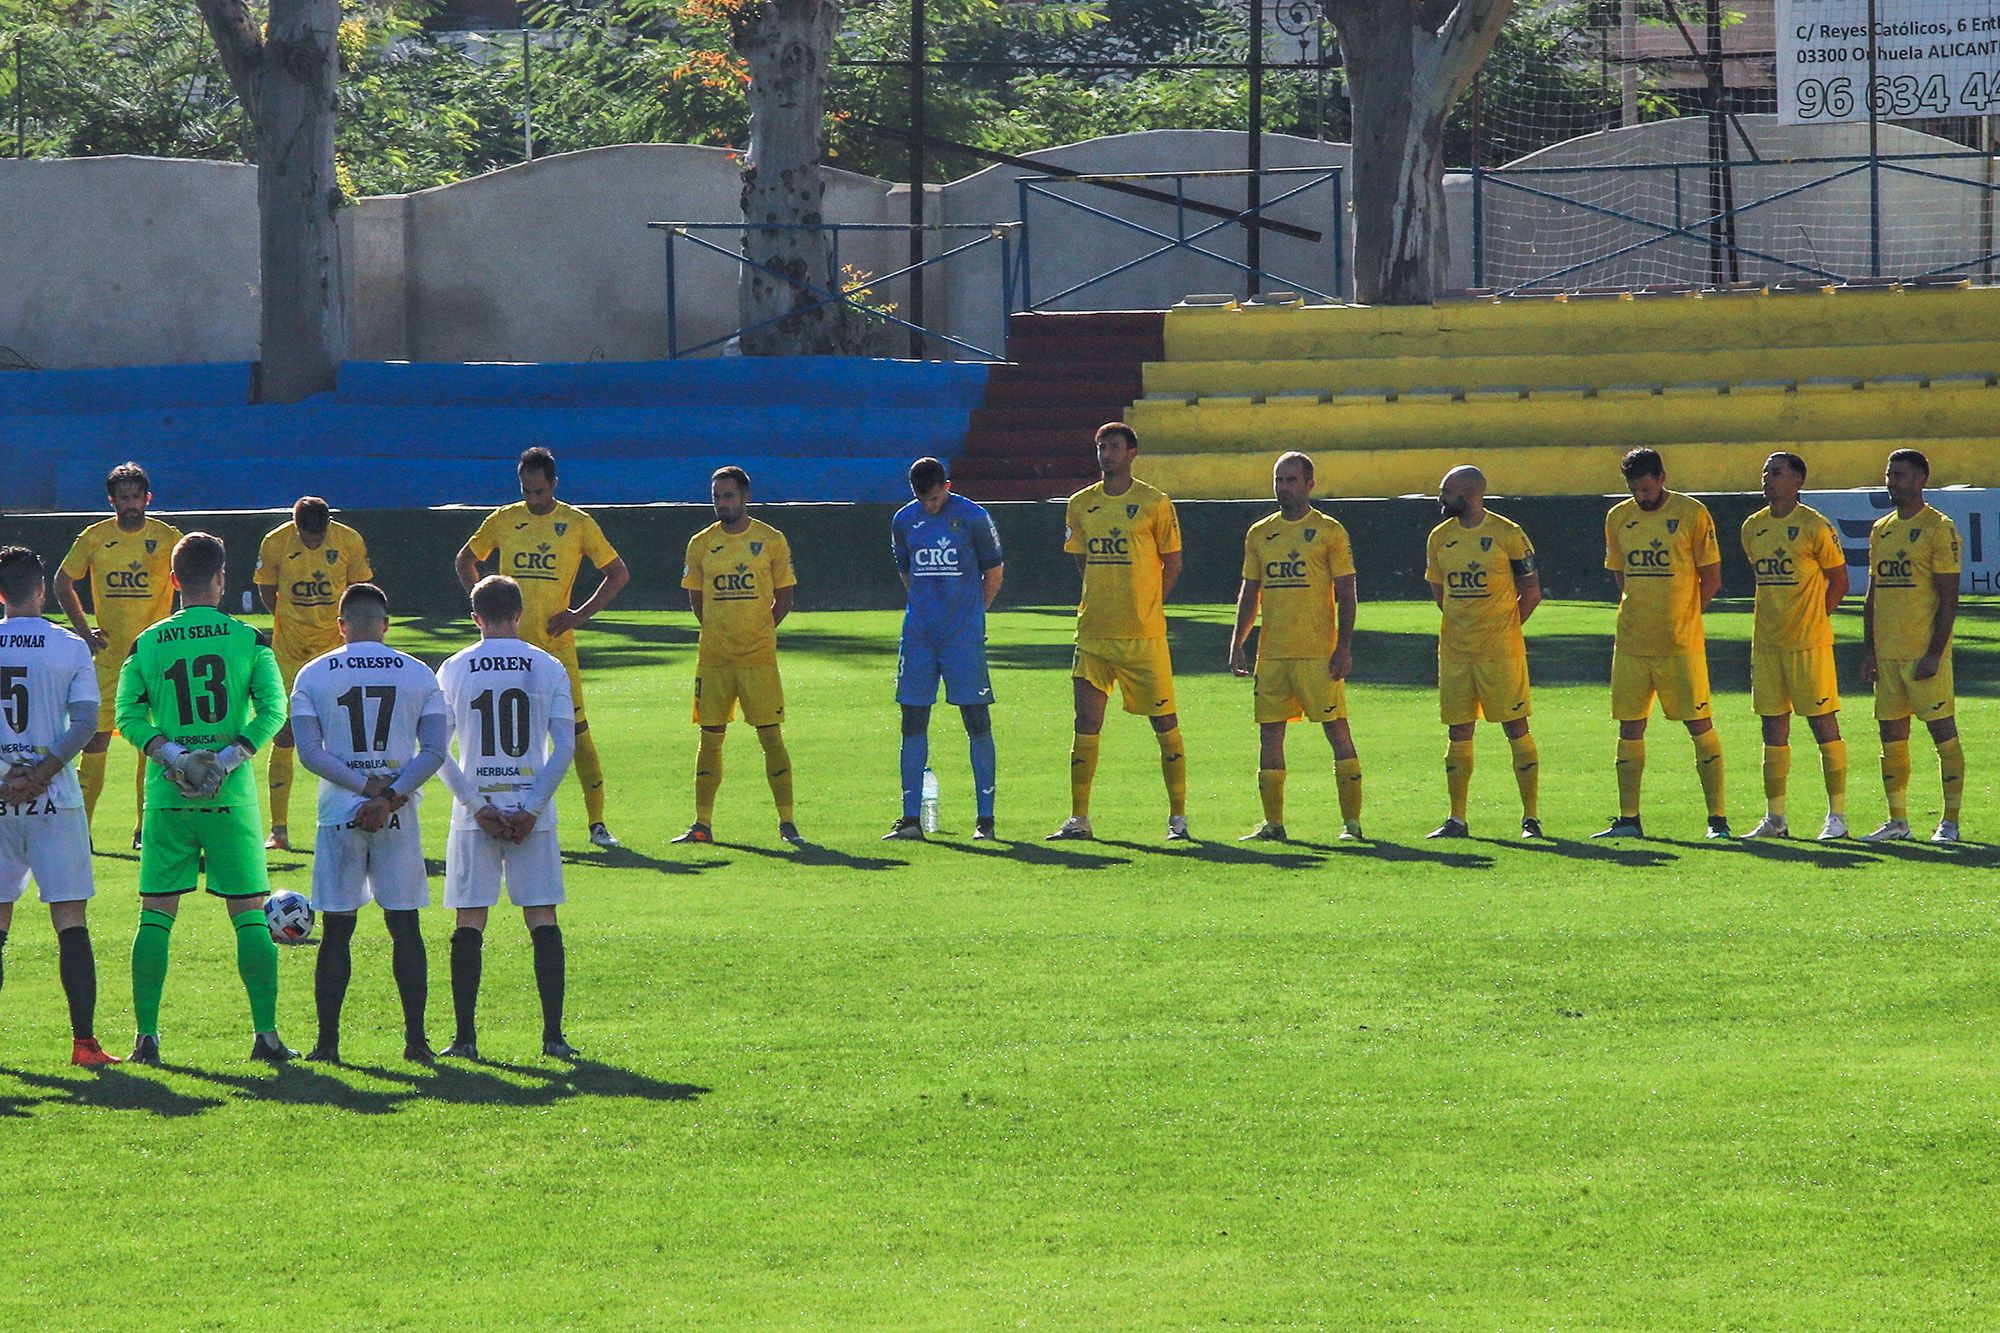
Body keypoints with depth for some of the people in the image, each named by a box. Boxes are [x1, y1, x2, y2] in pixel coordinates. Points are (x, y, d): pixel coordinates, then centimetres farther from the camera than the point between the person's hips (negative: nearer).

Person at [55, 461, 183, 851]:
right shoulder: (94, 538, 3)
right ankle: (80, 828, 2)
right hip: (108, 654, 1)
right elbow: (63, 582, 15)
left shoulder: (167, 538, -1)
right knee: (97, 735, -2)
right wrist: (83, 631, 7)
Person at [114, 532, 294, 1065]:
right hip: (231, 797, -1)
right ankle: (266, 1034, 1)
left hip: (167, 798, 1)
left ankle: (146, 1036, 2)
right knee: (250, 915, 5)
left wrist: (170, 755, -8)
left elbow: (128, 715, -4)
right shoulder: (249, 640, 0)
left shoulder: (146, 644, 4)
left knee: (156, 915, 7)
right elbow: (272, 710, -8)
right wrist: (229, 757, -10)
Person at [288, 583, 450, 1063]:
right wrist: (391, 796, -11)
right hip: (399, 818, 1)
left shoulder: (313, 675, 1)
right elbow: (435, 750, -4)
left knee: (336, 930, 5)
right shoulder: (417, 674, 4)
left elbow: (309, 753, -7)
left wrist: (367, 786, -8)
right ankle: (415, 1037, 4)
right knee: (404, 927, 7)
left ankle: (328, 1041, 3)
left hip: (338, 813, -1)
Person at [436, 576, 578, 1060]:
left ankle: (465, 1036, -1)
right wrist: (531, 809, -4)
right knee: (543, 920, 4)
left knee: (469, 925, 3)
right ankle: (553, 1034, -1)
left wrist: (479, 807, -4)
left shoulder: (454, 669, 1)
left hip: (474, 815, 0)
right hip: (532, 811, 0)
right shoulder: (548, 669, 1)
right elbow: (565, 747, -4)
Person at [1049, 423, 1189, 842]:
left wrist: (1148, 604, -1)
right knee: (1086, 723, 1)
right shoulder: (1081, 504, 9)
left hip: (1144, 634, -3)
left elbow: (1172, 563, 3)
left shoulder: (1155, 504, -2)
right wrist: (1102, 600, 10)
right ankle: (1078, 819, 4)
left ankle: (1178, 817, 7)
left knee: (1164, 721, 0)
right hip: (1093, 632, 3)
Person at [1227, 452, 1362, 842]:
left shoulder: (1329, 532, -1)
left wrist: (1344, 646, -11)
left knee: (1337, 729, -5)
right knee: (1269, 732, 5)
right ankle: (1272, 822, 11)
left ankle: (1352, 821, -2)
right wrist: (1237, 643, 8)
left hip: (1318, 654, -5)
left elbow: (1345, 593, -3)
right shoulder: (1259, 535, 13)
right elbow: (1249, 592, 17)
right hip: (1271, 654, 5)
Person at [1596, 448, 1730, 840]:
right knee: (1630, 727, 6)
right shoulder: (1618, 518, 9)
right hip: (1631, 643, 5)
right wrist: (1639, 613, 8)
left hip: (1680, 644, -5)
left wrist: (1680, 616, 0)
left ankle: (1717, 818, 1)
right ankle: (1628, 819, 12)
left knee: (1700, 725, -3)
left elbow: (1711, 579, -2)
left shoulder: (1691, 514, -5)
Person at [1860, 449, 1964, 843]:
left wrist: (1934, 653, -16)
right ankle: (1897, 820, 14)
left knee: (1943, 731, -4)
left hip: (1924, 652, -7)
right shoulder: (1881, 530, 14)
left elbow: (1948, 598, -10)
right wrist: (1868, 650, 11)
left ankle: (1950, 821, -1)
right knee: (1891, 734, 8)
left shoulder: (1939, 529, -7)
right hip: (1887, 653, 7)